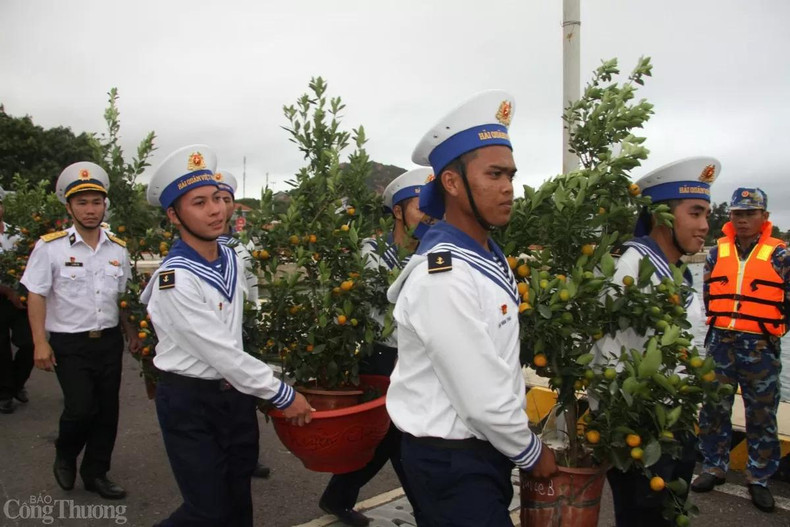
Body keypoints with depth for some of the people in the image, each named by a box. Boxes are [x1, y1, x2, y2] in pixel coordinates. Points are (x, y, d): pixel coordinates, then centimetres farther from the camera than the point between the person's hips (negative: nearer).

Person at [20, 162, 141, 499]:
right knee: (81, 409, -8)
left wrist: (132, 333, 8)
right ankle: (64, 456, 26)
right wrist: (40, 343, -11)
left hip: (109, 341, 4)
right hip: (69, 344, -4)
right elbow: (36, 297, -6)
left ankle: (95, 473, 28)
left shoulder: (118, 249, 4)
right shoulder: (50, 247, -8)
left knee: (107, 410, 9)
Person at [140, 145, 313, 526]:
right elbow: (221, 352, -23)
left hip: (236, 393, 7)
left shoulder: (230, 258, 2)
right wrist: (283, 395, -17)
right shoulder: (175, 278, -22)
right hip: (189, 402, -6)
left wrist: (255, 385, 13)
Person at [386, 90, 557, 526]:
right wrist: (532, 453, -9)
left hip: (482, 448, 9)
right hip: (452, 462, -9)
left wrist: (524, 430, 14)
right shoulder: (443, 277, -28)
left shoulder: (490, 258, 4)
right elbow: (482, 399, -25)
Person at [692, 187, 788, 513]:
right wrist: (714, 323, 8)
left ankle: (759, 478, 23)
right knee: (714, 409, 10)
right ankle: (714, 467, 26)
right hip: (720, 343, 3)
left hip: (760, 348, -2)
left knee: (761, 415, 9)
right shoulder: (717, 253, 7)